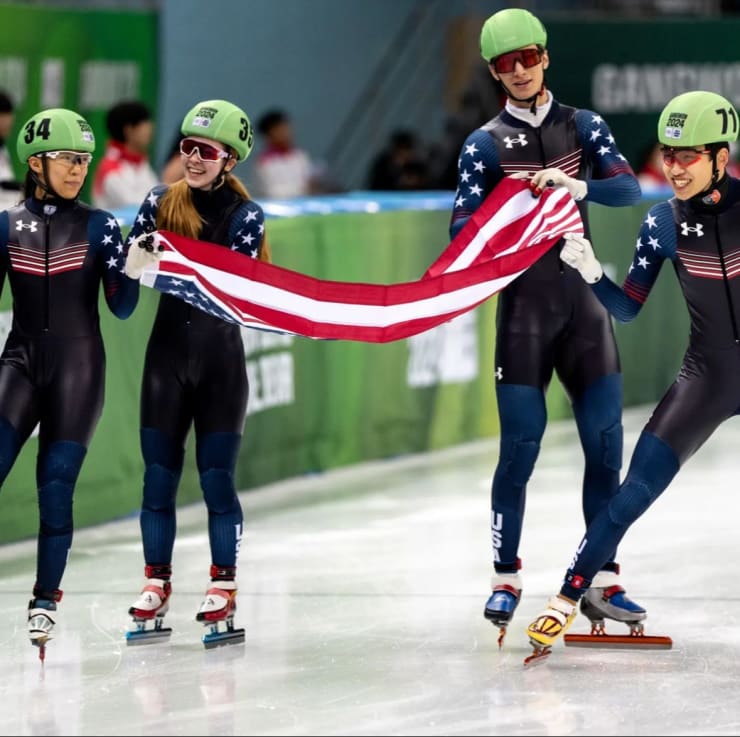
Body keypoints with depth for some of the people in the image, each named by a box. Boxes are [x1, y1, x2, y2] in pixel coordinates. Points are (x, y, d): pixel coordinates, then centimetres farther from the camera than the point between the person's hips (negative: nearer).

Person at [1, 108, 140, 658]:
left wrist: (135, 269, -16)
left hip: (78, 365, -1)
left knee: (56, 485, -3)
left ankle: (46, 600, 9)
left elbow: (121, 308, -1)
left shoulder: (99, 226, 1)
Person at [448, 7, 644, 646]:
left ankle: (603, 578, 9)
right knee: (521, 445, -7)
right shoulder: (485, 144, 3)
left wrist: (574, 186, -25)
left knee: (605, 443, 1)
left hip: (583, 301, 2)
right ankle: (506, 579, 3)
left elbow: (628, 189, -7)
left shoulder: (584, 127, 7)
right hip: (524, 305, -2)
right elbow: (464, 227, -3)